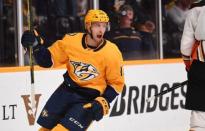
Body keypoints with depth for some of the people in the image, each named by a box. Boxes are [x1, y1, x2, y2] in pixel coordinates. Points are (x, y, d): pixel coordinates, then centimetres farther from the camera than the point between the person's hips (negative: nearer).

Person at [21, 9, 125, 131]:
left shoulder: (112, 53, -17)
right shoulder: (71, 41, -12)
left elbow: (117, 83, -5)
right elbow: (48, 60, 0)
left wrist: (103, 103, -17)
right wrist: (36, 45, -17)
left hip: (90, 99, -4)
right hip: (67, 90, 4)